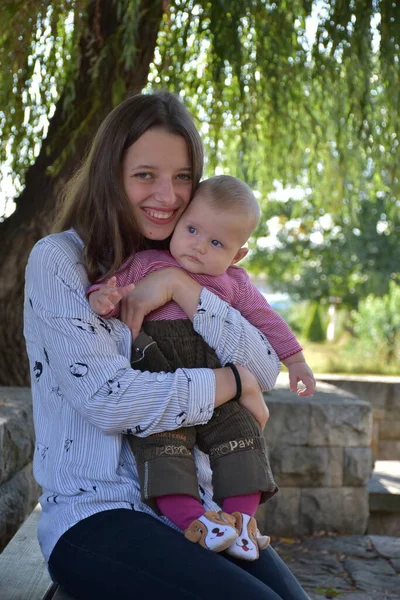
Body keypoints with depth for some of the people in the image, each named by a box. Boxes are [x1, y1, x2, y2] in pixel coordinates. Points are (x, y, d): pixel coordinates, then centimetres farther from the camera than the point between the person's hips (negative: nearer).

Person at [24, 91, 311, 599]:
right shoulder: (57, 260, -5)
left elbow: (264, 372, -2)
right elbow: (107, 399, -17)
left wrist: (180, 285, -13)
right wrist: (232, 383, -7)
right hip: (95, 514, -5)